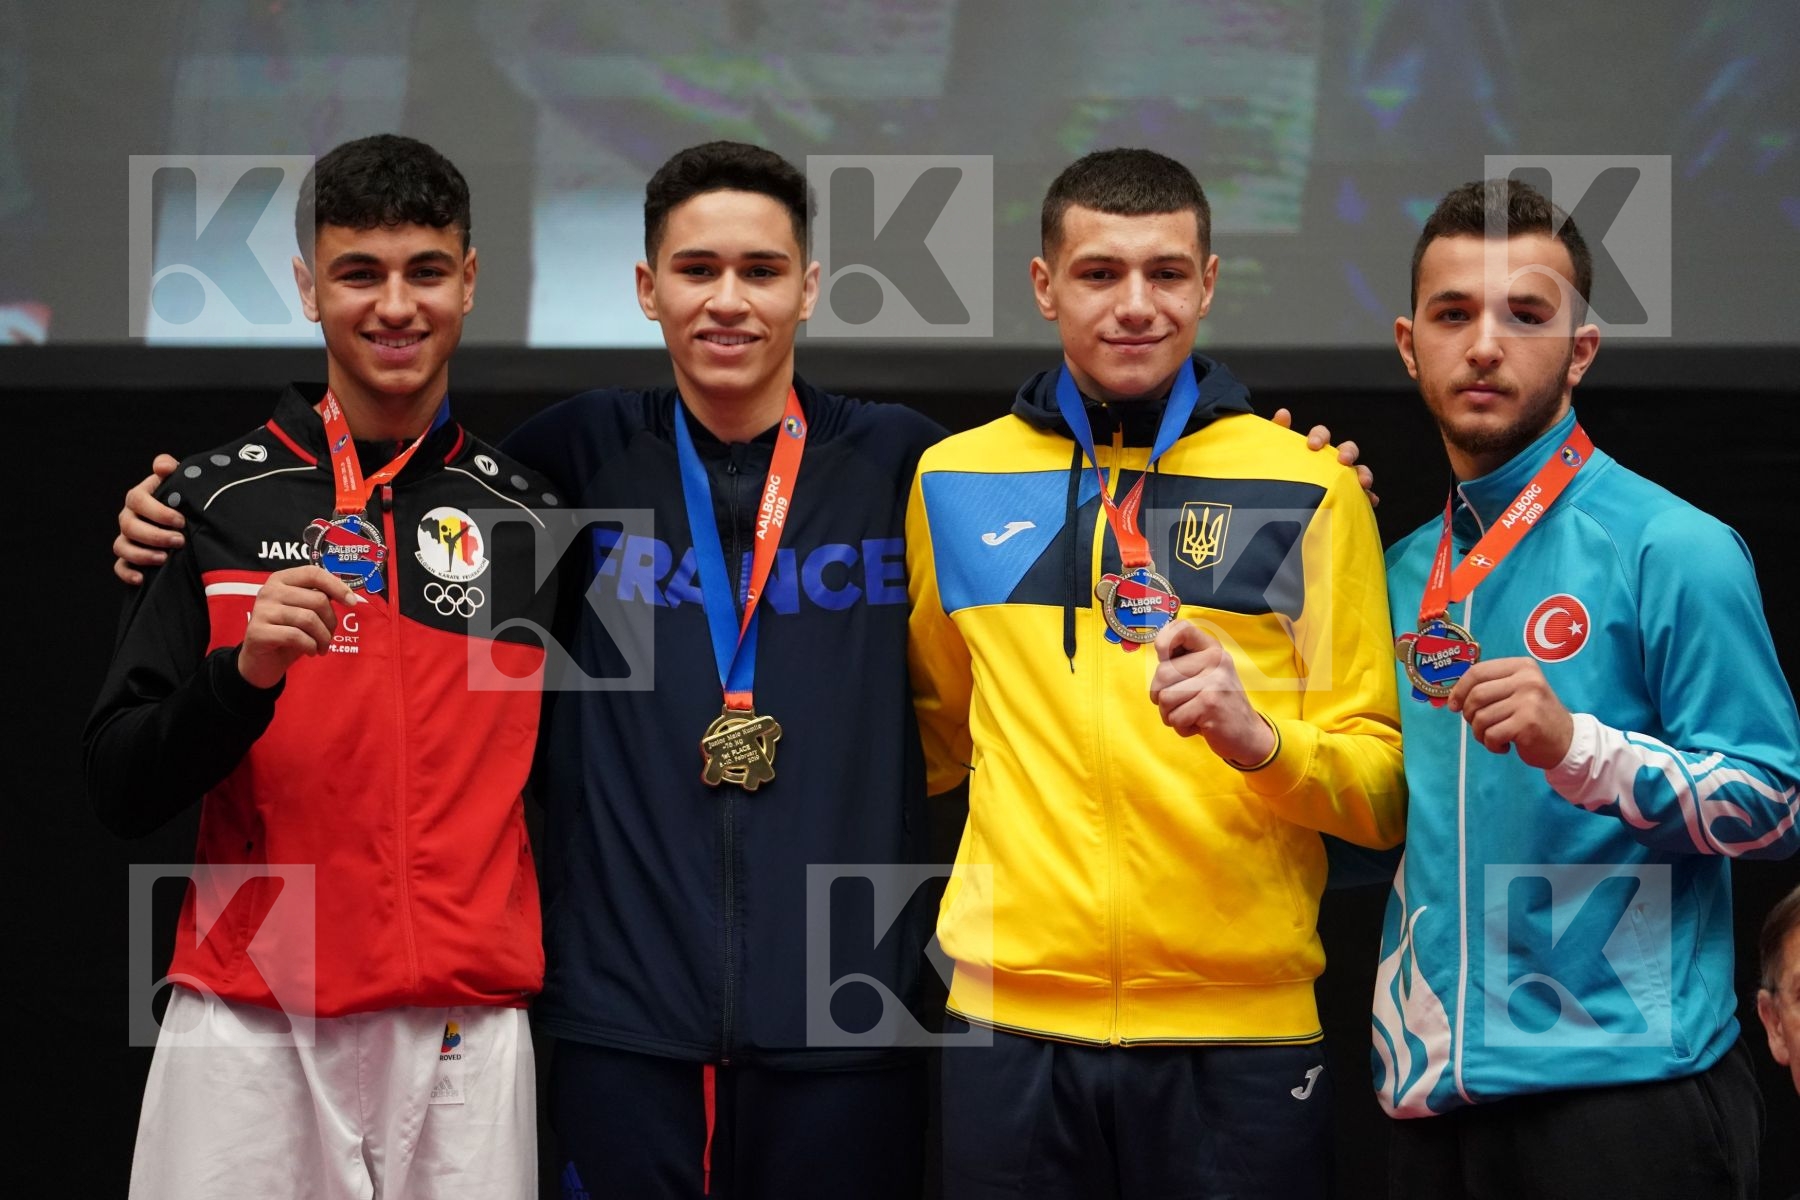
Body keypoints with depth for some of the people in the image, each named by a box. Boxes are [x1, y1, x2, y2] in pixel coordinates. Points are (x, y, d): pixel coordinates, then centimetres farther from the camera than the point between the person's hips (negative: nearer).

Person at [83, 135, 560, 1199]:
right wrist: (246, 672, -16)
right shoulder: (220, 502, 2)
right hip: (248, 1034, -1)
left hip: (467, 1038, 1)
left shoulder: (533, 518, 7)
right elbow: (121, 791, -1)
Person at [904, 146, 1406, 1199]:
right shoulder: (955, 481, 9)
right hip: (1013, 1020, 2)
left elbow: (1386, 786, 1)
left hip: (1240, 1032, -1)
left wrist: (1259, 738, -17)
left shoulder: (1309, 488, 3)